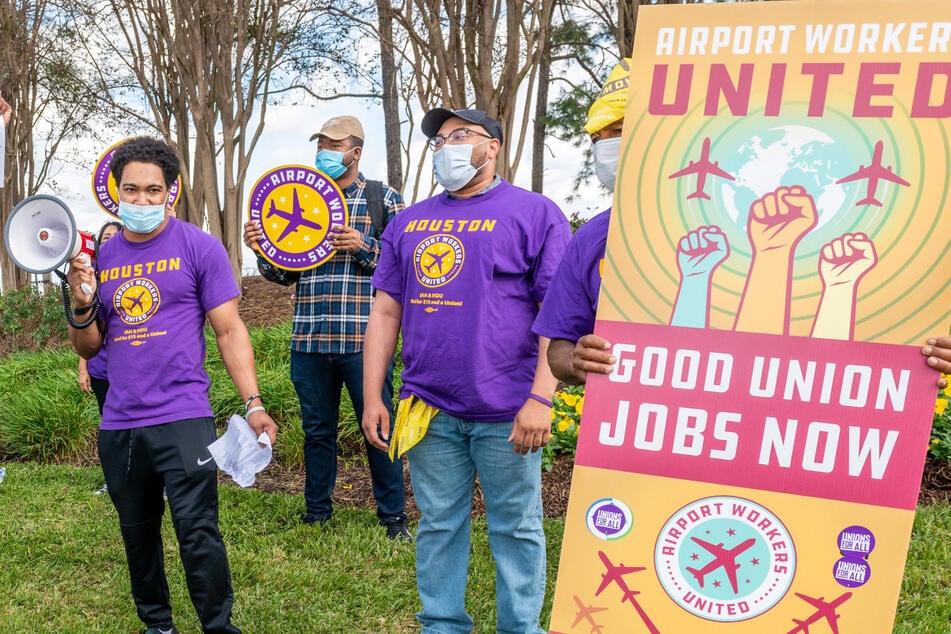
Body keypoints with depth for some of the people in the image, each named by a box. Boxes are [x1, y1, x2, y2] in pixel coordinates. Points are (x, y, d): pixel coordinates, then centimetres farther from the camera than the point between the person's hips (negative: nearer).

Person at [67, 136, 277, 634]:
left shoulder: (198, 247, -3)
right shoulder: (102, 257, 10)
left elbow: (229, 331, -4)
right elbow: (88, 347, 13)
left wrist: (253, 404, -13)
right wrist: (82, 305, -7)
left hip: (183, 420, -5)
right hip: (118, 425, 5)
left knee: (197, 532, -8)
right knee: (137, 535, 16)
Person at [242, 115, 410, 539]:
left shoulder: (384, 199, 5)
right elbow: (286, 272, 17)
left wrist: (364, 246, -15)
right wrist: (263, 252, -2)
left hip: (364, 337, -4)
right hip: (309, 338, 4)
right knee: (316, 429, 12)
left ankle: (393, 516, 15)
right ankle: (317, 513, 24)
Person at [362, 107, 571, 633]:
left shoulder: (534, 213, -1)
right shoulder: (409, 223, 13)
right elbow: (385, 313, 14)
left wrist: (540, 399, -15)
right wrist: (372, 398, 8)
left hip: (505, 412, -4)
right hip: (429, 411, 4)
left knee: (515, 529, 6)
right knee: (438, 526, 13)